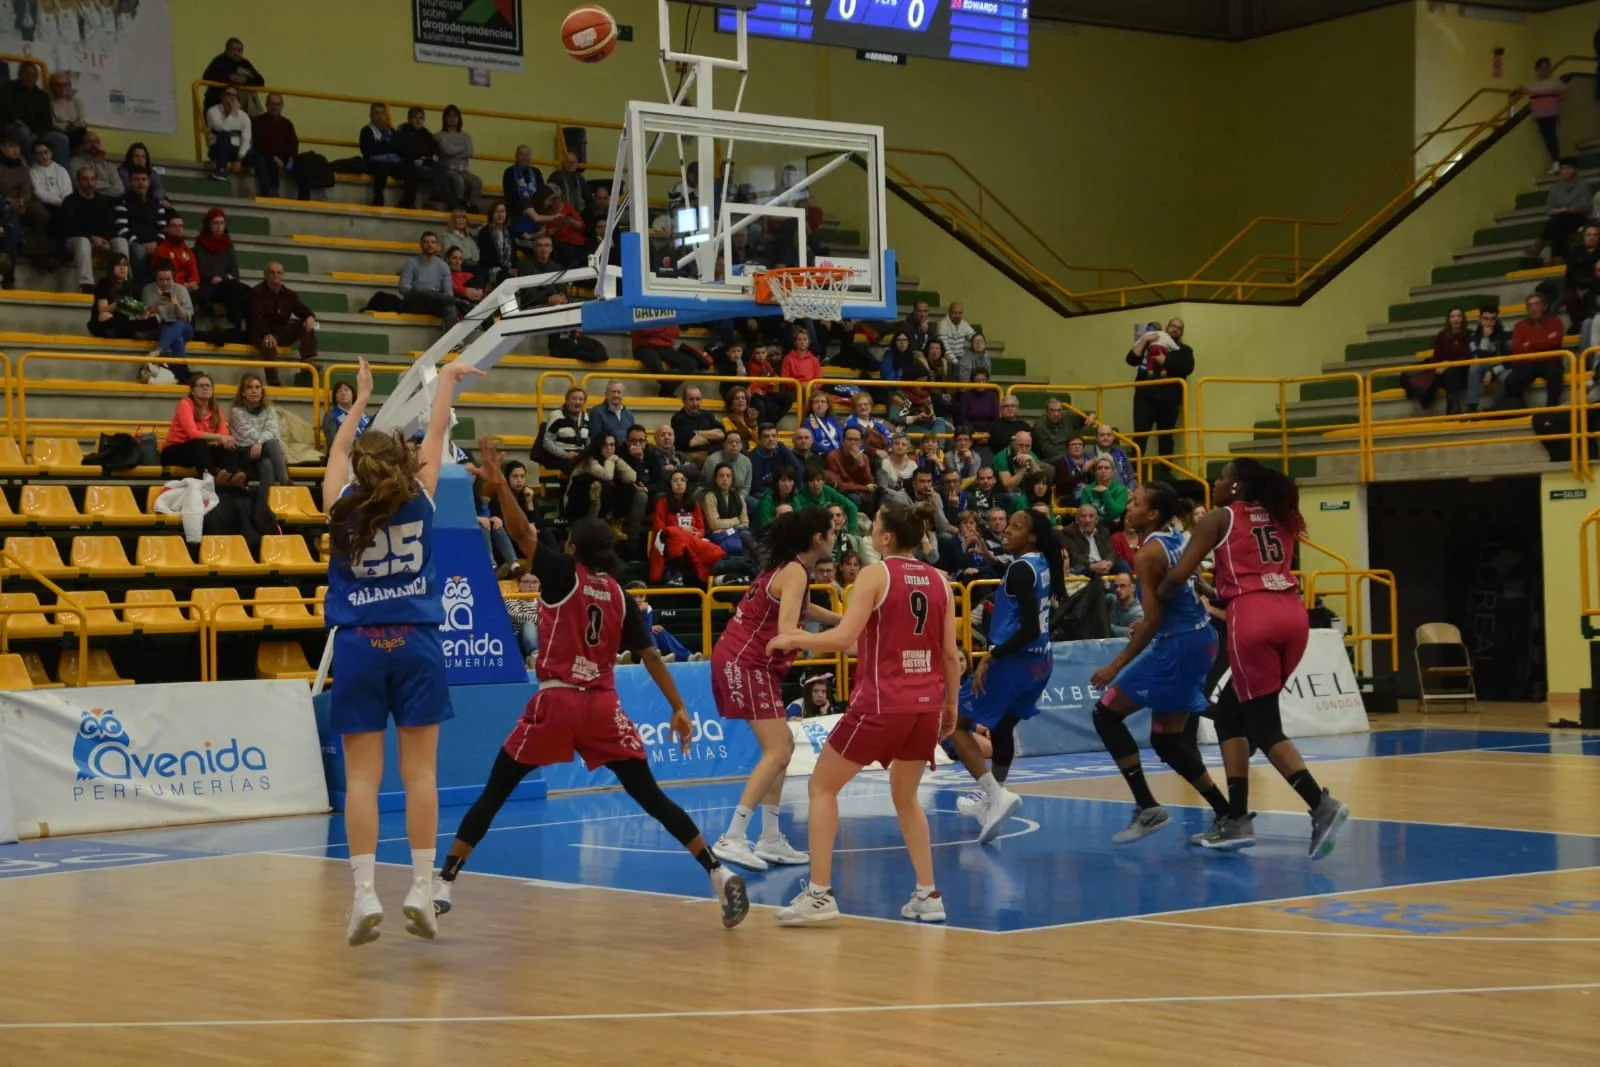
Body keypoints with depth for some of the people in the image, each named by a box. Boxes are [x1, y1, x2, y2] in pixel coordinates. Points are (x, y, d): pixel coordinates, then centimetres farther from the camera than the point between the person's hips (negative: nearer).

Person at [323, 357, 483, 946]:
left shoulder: (343, 506, 2)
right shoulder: (418, 498, 1)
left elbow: (339, 450, 21)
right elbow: (435, 434, 15)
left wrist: (360, 401, 36)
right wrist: (446, 379, 30)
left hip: (359, 646, 0)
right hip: (416, 641, 0)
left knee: (362, 775, -2)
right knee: (419, 772, 1)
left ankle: (365, 893, -8)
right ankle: (421, 889, 0)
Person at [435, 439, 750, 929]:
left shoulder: (564, 574, 0)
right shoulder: (620, 596, 10)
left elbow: (522, 533, -12)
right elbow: (649, 655, 6)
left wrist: (498, 482, -15)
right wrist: (678, 708, 8)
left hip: (556, 702, -3)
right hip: (602, 707, 3)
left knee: (494, 793, 7)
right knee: (651, 797, 6)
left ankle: (444, 883, 5)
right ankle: (719, 873, -3)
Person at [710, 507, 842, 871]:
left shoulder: (790, 566, 14)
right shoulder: (795, 572, -15)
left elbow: (801, 609, 36)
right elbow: (786, 632, -27)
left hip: (746, 663, 10)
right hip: (746, 663, -10)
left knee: (783, 748, 15)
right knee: (777, 753, -15)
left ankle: (771, 840, 16)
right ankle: (732, 839, -20)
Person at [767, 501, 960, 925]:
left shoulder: (876, 574, -7)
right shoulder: (939, 580, 8)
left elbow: (844, 638, -14)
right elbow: (951, 655, 8)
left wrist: (793, 639, 0)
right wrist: (951, 704, 19)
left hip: (880, 703, -6)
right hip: (926, 703, 6)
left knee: (822, 786, 9)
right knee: (906, 797, 24)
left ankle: (819, 894, 3)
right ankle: (927, 895, 16)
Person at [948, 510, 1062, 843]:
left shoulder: (1021, 569, -18)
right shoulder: (1042, 564, 8)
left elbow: (1029, 629, -24)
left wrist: (991, 657, -24)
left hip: (1013, 661, -9)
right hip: (1039, 662, 9)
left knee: (955, 724, -1)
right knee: (1002, 727, 28)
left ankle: (997, 794, -14)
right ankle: (994, 797, 42)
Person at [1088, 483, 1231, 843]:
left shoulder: (1148, 553, -16)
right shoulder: (1180, 538, 9)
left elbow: (1153, 620, -20)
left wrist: (1117, 665, -15)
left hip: (1176, 646, -9)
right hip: (1201, 639, 9)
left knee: (1107, 714, -1)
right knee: (1167, 739, 16)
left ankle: (1147, 808, -7)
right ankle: (1228, 815, 13)